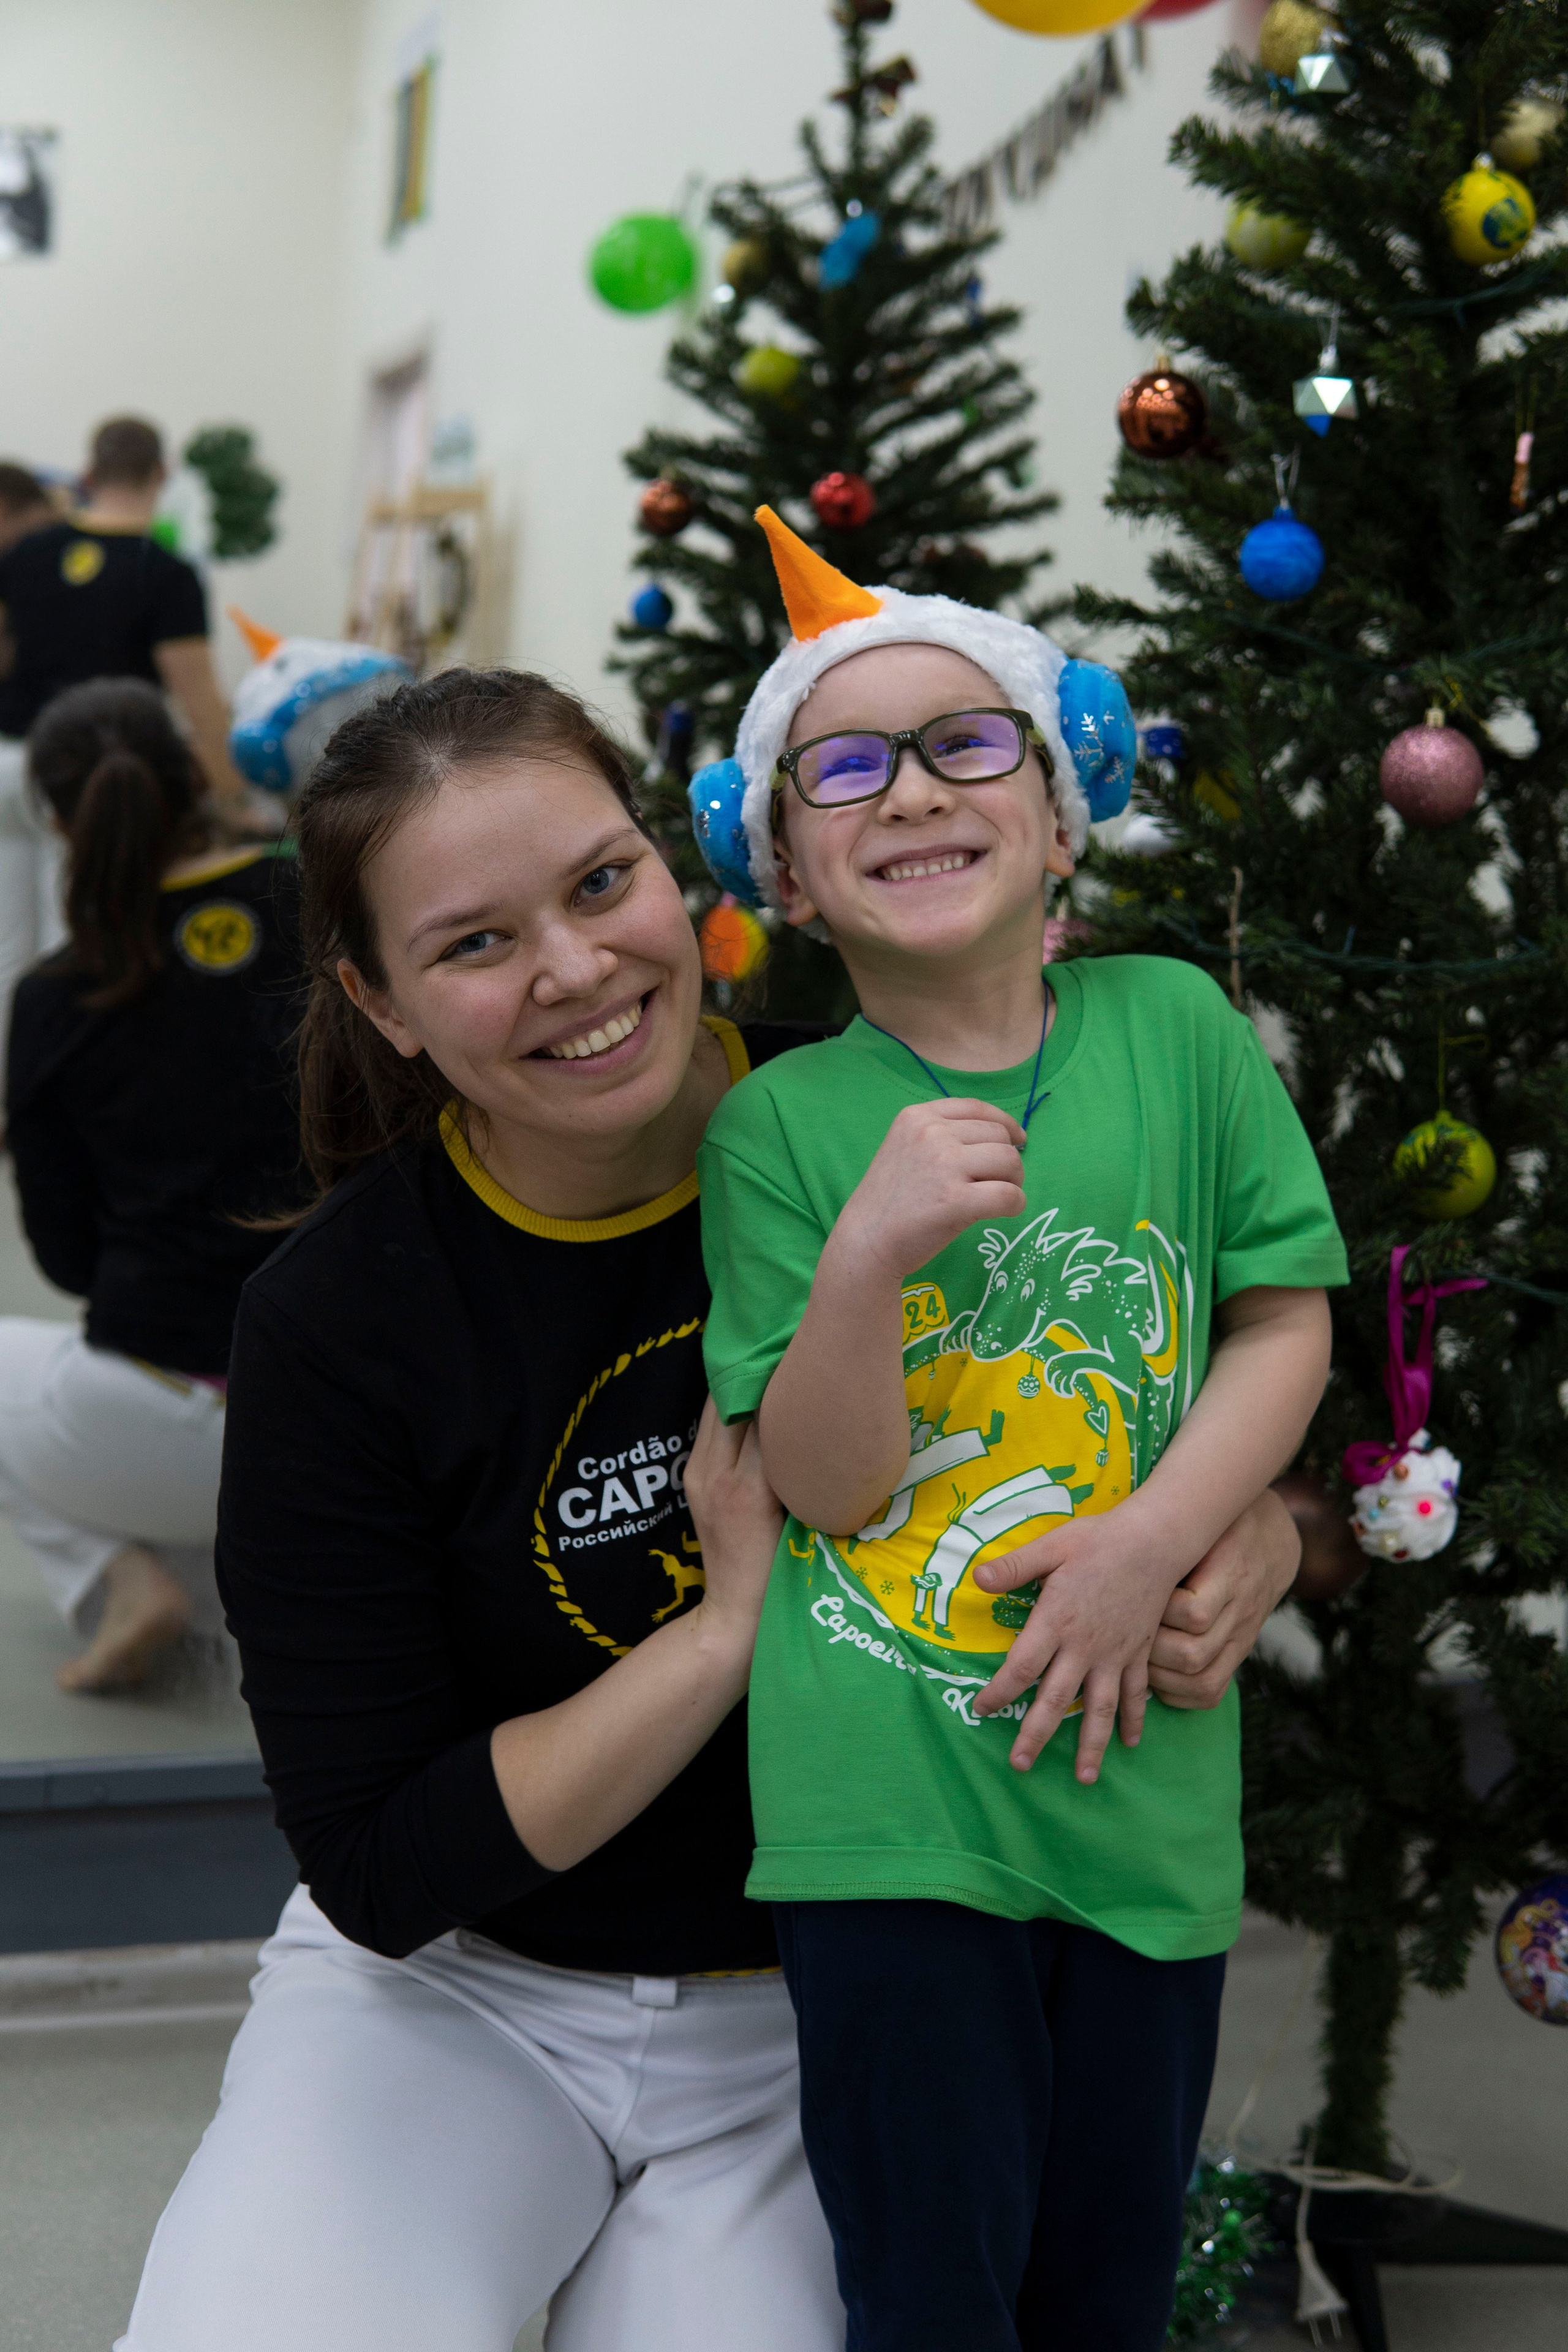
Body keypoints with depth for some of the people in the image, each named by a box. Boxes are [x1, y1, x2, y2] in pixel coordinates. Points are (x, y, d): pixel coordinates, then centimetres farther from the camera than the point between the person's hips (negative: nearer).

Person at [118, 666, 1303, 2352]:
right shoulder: (336, 1322, -16)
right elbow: (379, 1873, -15)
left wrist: (1249, 1536, -20)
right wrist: (734, 1623, -24)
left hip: (818, 2015, 2)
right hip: (457, 1993, -1)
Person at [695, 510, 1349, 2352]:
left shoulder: (1175, 1027, 0)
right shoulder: (776, 1125, -4)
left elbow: (1286, 1321, 3)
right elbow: (826, 1487, -8)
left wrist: (1151, 1541, -11)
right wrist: (870, 1253, -24)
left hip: (1140, 1776, 2)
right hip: (889, 1801, -2)